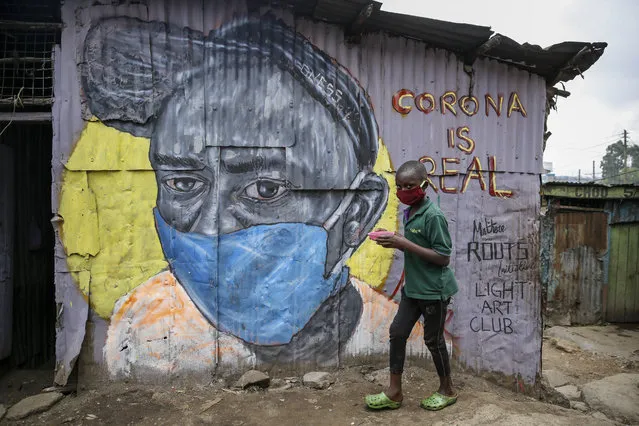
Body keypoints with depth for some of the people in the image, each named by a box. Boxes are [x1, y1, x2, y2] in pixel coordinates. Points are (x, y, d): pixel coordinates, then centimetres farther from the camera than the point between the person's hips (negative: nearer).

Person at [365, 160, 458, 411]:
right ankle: (394, 392, 21)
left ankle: (447, 390, 31)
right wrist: (395, 242, -3)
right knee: (397, 332, 8)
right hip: (413, 287, 8)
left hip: (434, 290, -8)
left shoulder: (433, 216, -20)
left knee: (433, 339, 7)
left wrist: (404, 244, -26)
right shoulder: (409, 212, 6)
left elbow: (443, 257, -22)